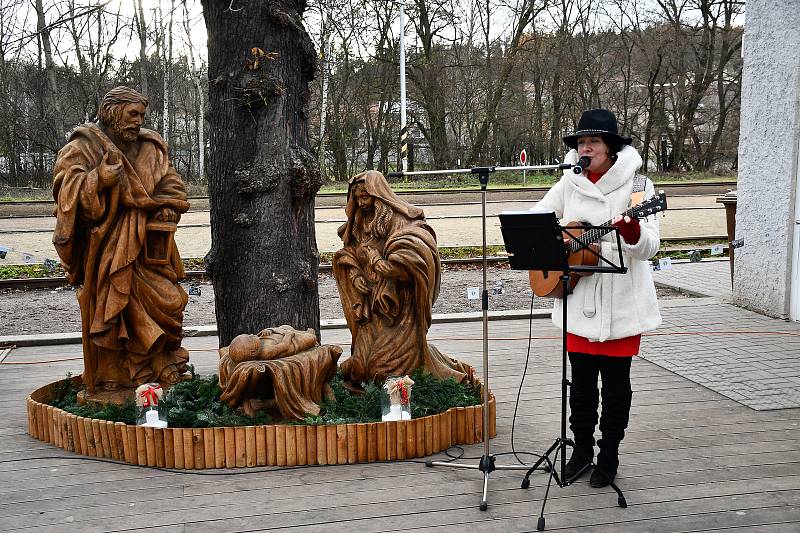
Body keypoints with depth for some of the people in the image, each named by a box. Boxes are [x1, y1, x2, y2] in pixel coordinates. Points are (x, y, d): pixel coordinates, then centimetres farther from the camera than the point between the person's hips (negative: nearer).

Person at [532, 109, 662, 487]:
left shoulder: (637, 185, -6)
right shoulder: (570, 183, 4)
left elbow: (649, 248, -11)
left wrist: (631, 230, -32)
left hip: (621, 303, -3)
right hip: (578, 300, 3)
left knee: (616, 383, 8)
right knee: (581, 381, 11)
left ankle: (609, 456, 24)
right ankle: (582, 449, 29)